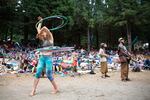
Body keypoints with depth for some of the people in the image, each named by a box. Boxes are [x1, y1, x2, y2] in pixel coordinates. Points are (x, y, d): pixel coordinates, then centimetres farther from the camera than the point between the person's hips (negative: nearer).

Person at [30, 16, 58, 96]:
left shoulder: (50, 38, 1)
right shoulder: (43, 39, 13)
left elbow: (46, 30, -11)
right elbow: (38, 29, 16)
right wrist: (40, 21, 22)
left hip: (48, 58, -5)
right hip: (41, 57, 5)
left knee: (49, 74, -3)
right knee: (38, 73, -4)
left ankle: (56, 88, 14)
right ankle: (33, 90, 1)